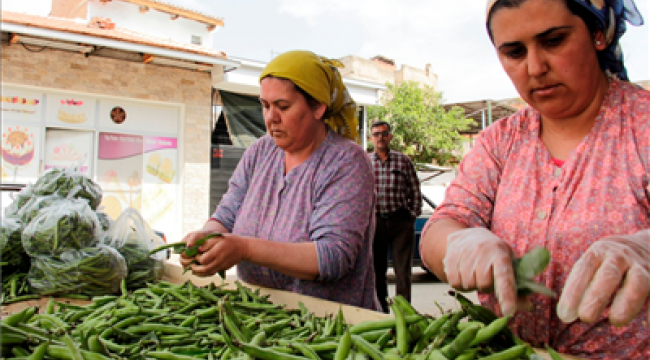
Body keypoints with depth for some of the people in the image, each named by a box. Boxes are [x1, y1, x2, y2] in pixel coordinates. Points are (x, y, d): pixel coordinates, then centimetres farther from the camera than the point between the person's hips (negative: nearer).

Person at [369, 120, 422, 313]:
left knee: (403, 271, -2)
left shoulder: (403, 160, 5)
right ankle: (382, 311, 21)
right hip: (374, 222, 1)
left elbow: (415, 192, 7)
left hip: (401, 221, -1)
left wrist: (411, 217, 1)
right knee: (377, 271, 8)